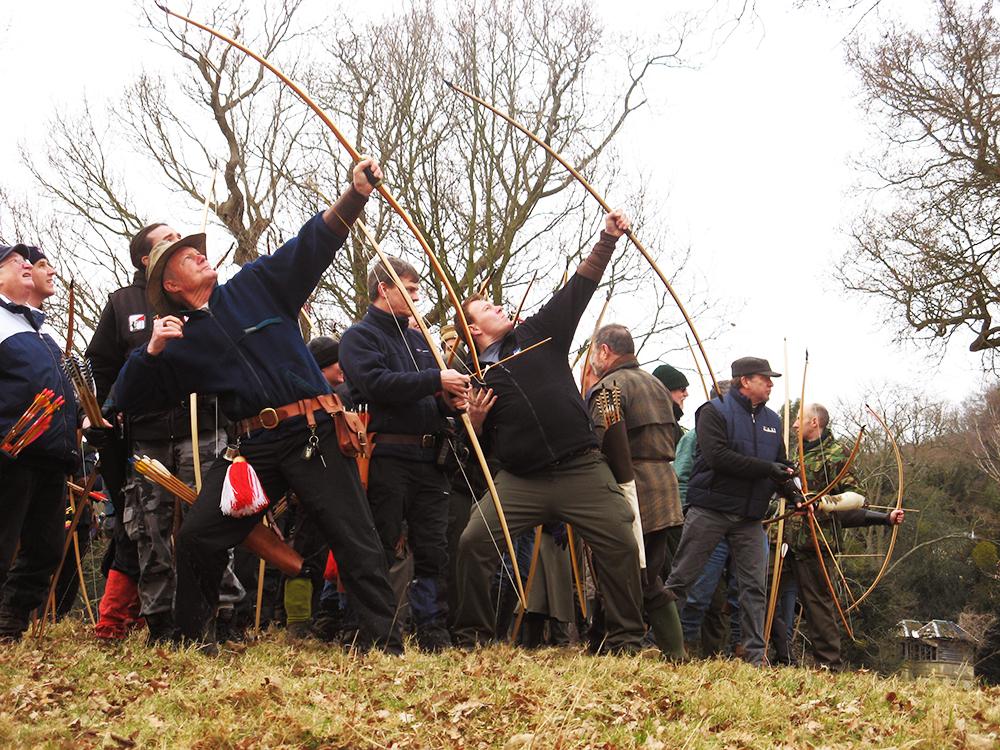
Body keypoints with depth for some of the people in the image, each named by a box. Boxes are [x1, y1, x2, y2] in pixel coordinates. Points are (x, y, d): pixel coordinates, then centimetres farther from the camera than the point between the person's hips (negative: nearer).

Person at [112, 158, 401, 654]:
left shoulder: (256, 285, 9)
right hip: (252, 447, 2)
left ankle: (383, 642, -3)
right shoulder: (181, 342, 12)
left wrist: (356, 193, -13)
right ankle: (191, 637, 19)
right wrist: (152, 350, -5)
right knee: (197, 535, 1)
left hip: (313, 433, -2)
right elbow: (129, 399, 12)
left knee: (356, 540, -7)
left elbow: (314, 242, 1)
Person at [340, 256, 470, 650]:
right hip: (386, 456, -7)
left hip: (428, 457, 7)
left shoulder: (418, 338, 22)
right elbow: (377, 384, -18)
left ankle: (434, 632, 10)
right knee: (381, 552, -3)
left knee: (433, 550, 5)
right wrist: (436, 380, -17)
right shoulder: (359, 336, -1)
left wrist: (449, 399, 2)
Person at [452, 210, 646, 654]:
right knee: (474, 542, -10)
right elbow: (474, 440, 14)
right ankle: (471, 635, 3)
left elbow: (579, 290, 8)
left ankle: (626, 638, 3)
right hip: (521, 479, 0)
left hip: (581, 468, 0)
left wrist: (607, 239, 3)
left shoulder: (538, 334, 11)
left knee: (620, 544, -8)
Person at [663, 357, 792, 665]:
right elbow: (718, 457, -19)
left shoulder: (772, 421, 15)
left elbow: (780, 465, 20)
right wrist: (767, 469, -18)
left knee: (754, 585, 2)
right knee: (681, 577, -4)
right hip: (710, 509, -5)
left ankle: (755, 654, 7)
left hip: (750, 518, 6)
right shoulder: (714, 412, -5)